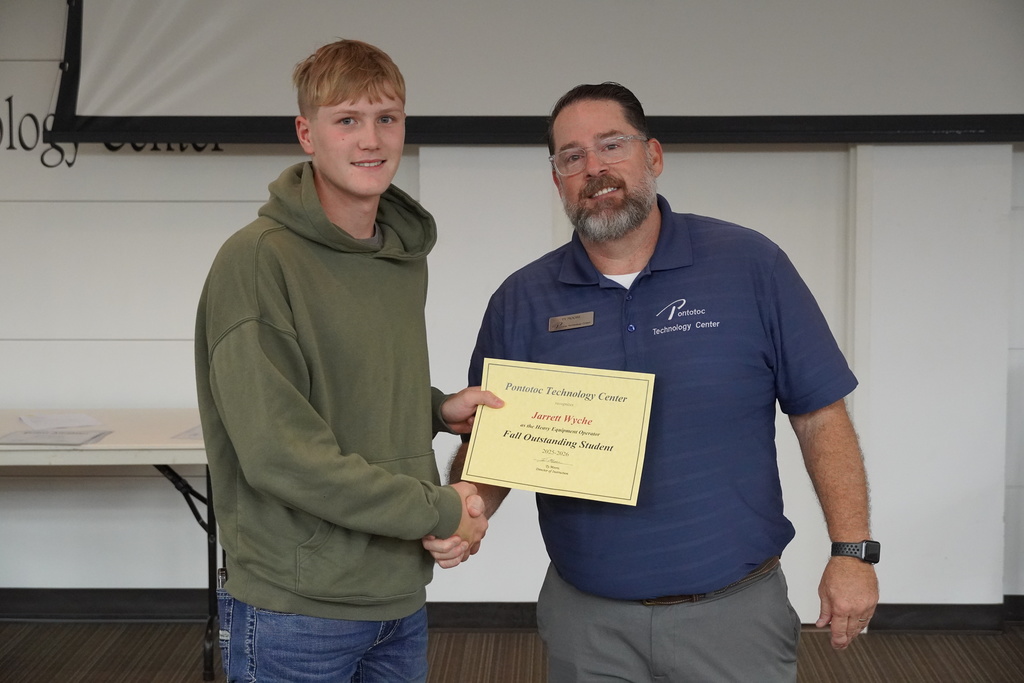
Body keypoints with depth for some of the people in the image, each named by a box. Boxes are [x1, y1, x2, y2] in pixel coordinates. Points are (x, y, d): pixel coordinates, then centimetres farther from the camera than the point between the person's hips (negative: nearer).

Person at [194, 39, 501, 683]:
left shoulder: (408, 257, 8)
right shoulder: (257, 260, -16)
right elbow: (279, 451, -22)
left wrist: (435, 408, 1)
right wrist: (439, 509, -16)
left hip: (400, 599, 7)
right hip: (296, 611, -6)